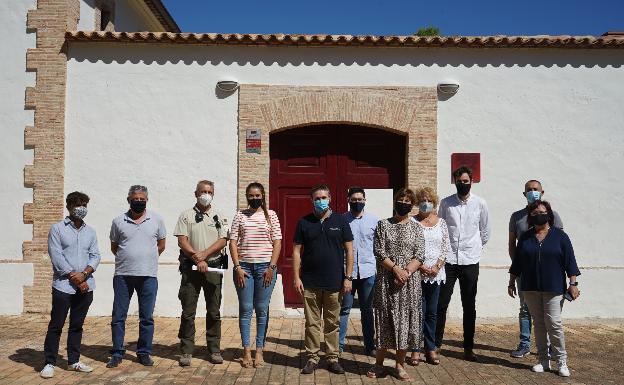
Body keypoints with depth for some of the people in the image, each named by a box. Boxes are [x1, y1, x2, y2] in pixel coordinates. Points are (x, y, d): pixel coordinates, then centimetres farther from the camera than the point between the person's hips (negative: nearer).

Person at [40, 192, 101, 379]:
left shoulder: (90, 231, 12)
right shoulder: (57, 229, -2)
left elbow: (95, 256, 6)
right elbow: (56, 257, -9)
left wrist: (84, 274, -13)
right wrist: (75, 279, -12)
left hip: (85, 287, 4)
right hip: (63, 286, -4)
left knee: (77, 325, 12)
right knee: (56, 325, 2)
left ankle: (73, 361, 23)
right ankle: (50, 363, 13)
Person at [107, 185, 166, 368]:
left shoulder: (156, 220, 4)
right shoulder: (118, 221, 4)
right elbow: (114, 247, 14)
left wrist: (147, 259, 11)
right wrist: (127, 259, 11)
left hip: (148, 276, 0)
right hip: (123, 275, 0)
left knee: (147, 317, 6)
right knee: (118, 316, 5)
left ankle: (144, 353, 18)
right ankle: (117, 353, 17)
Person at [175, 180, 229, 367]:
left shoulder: (219, 216, 9)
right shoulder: (186, 215, 5)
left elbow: (222, 241, -2)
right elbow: (182, 241, -3)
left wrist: (203, 254, -14)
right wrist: (197, 259, -13)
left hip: (213, 267, 1)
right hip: (190, 267, -1)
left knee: (214, 312, 5)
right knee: (188, 312, 2)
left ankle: (214, 350, 15)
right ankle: (187, 351, 11)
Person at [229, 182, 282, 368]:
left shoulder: (271, 215, 5)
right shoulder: (240, 215, 7)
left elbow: (277, 242, 2)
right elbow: (233, 242, 4)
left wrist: (271, 267, -7)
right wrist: (237, 267, -5)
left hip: (265, 266, 0)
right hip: (244, 266, 1)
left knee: (262, 310, 4)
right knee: (245, 309, 4)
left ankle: (259, 350, 14)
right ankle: (246, 350, 13)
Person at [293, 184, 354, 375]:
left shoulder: (340, 221, 3)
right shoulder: (304, 222, 4)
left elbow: (349, 250, 3)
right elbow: (296, 251, 4)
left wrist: (348, 277, -3)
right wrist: (296, 277, -3)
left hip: (335, 282, 0)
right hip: (310, 283, 0)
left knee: (333, 323, 8)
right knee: (312, 323, 7)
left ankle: (332, 358, 20)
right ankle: (312, 358, 17)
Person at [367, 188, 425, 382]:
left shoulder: (416, 228, 7)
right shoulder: (383, 225, 4)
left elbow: (420, 256, -1)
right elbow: (379, 252, -4)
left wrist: (406, 272, -15)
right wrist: (395, 269, -15)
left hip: (409, 282, 1)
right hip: (386, 281, -1)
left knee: (405, 320, 4)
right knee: (384, 320, 4)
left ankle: (400, 364, 18)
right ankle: (379, 363, 16)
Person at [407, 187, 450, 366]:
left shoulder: (441, 222, 9)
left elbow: (446, 247, 7)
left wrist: (437, 267, -5)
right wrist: (420, 266, -12)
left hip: (436, 273, 3)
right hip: (416, 273, -3)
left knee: (432, 312, 9)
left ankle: (431, 349, 18)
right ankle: (415, 350, 8)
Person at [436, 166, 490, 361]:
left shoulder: (480, 204, 1)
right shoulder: (445, 203, 1)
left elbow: (485, 232, 11)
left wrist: (474, 248, 11)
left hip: (470, 261, 0)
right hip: (448, 260, 0)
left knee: (469, 307, 9)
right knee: (441, 304, 2)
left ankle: (468, 347, 20)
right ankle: (435, 344, 13)